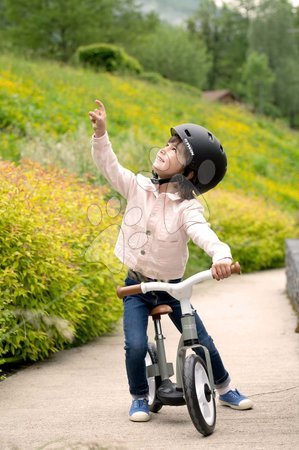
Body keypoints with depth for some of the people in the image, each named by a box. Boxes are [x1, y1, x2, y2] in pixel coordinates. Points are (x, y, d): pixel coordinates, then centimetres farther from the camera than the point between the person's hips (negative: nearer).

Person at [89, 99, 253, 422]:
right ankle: (140, 398, 9)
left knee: (203, 342, 4)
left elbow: (202, 232, -36)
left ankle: (225, 389, 31)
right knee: (136, 345, -17)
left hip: (172, 287, -1)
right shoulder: (138, 187, -7)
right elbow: (109, 166, -5)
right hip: (136, 287, 1)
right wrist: (100, 132, -20)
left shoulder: (187, 207, -19)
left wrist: (221, 254, -57)